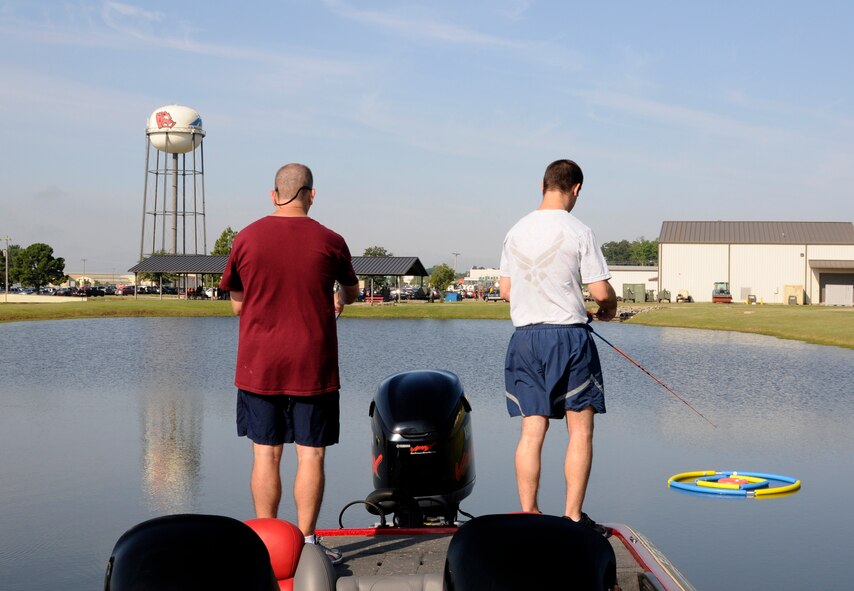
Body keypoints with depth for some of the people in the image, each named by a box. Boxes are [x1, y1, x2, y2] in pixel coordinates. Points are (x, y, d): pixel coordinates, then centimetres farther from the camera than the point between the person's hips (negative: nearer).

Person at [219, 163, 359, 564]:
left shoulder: (247, 238, -1)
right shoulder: (329, 242, -4)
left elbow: (237, 306, 7)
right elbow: (351, 290, 15)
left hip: (258, 366, 2)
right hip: (313, 366, -2)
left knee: (265, 455, 7)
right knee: (310, 455, 4)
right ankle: (306, 541, 7)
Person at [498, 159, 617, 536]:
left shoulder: (517, 232, 8)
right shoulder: (578, 232, -7)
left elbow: (504, 289, 12)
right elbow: (601, 291, -8)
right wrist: (610, 307, 14)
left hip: (524, 336, 5)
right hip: (568, 335, -4)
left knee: (532, 431, 6)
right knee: (580, 428, 3)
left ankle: (528, 514, 8)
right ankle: (573, 517, 2)